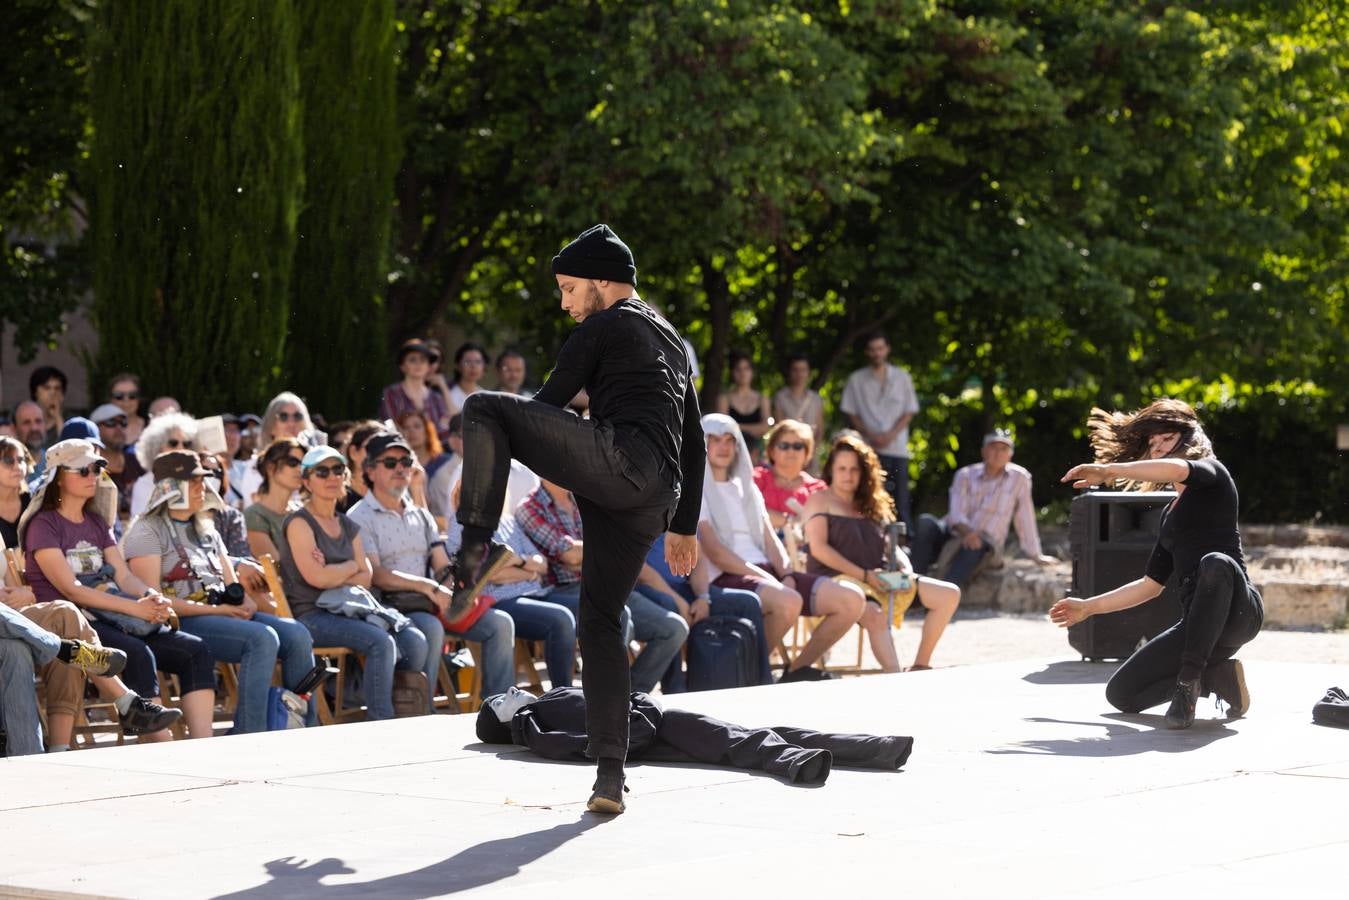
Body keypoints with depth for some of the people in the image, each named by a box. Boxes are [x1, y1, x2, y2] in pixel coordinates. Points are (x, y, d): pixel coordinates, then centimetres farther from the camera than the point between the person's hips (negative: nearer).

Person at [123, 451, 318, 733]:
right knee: (262, 638, -31)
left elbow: (232, 584, 23)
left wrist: (244, 602, -3)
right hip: (180, 623, -8)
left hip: (222, 614, 8)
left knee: (296, 634, -15)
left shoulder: (206, 530, 25)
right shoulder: (146, 532, -1)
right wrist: (215, 610, -16)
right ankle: (248, 738, -32)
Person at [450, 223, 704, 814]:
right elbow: (694, 441, 35)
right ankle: (610, 775, 2)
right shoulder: (672, 342, 33)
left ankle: (478, 544, -17)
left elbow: (548, 404, 9)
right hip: (658, 495, 8)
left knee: (482, 409, -3)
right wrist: (684, 526, 36)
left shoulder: (603, 326, 8)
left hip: (617, 458, -8)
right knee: (601, 619, 12)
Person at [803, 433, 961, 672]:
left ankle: (920, 666, -1)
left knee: (949, 594, -4)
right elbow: (818, 548, -8)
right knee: (874, 615, -40)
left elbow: (891, 545, 23)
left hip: (878, 579, 7)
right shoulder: (820, 501, 5)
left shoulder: (871, 505, 25)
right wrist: (863, 575, -15)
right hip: (837, 579, -7)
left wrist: (905, 567, -2)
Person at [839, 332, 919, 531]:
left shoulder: (902, 377, 11)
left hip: (897, 449, 1)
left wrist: (890, 435, -7)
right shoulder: (856, 380, 10)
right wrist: (870, 435, -9)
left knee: (900, 498, -3)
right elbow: (851, 414, 7)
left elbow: (909, 412, 8)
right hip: (868, 449, -1)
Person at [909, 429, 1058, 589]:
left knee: (975, 548, -39)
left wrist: (1035, 555, 17)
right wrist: (967, 532, -30)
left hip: (986, 543, -2)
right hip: (955, 534, 2)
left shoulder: (1019, 478, 2)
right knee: (925, 521, -28)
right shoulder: (965, 475, 5)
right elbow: (956, 514, -8)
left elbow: (1025, 518, 10)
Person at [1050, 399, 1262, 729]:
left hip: (1237, 611, -8)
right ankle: (1219, 676, 7)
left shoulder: (1212, 473, 3)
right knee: (1121, 693, -3)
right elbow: (1151, 585, 27)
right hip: (1198, 622, 8)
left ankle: (1189, 679, -36)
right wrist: (1088, 607, 31)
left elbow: (1176, 469, -23)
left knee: (1215, 562, -42)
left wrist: (1107, 471, -17)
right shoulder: (1170, 513, 24)